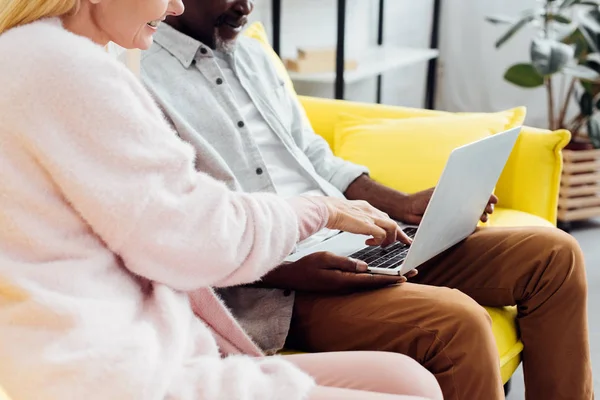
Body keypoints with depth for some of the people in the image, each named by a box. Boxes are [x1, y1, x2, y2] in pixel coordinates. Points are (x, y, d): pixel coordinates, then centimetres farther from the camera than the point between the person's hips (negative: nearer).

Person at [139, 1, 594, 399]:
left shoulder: (250, 53, 18)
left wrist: (400, 205, 8)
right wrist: (291, 273, -25)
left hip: (349, 243, 9)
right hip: (267, 285, -8)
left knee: (553, 252, -1)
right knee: (456, 321, -31)